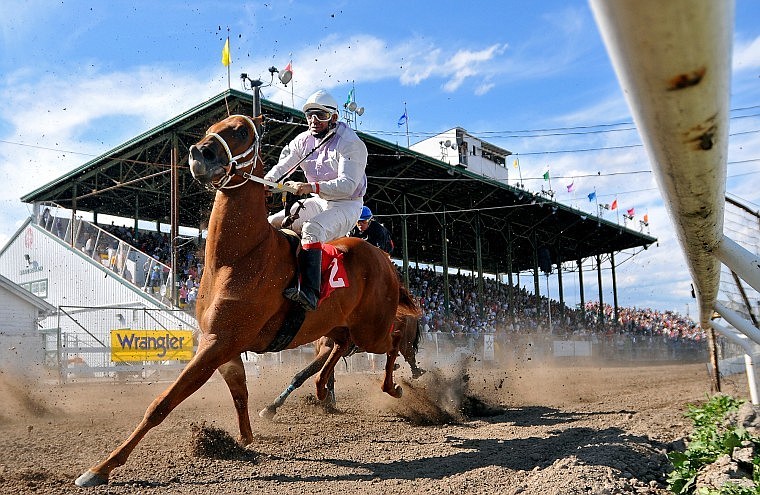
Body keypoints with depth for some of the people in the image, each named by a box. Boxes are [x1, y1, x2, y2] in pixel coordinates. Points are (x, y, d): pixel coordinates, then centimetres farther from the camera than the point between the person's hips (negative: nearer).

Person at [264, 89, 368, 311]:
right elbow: (282, 166, 0)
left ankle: (309, 292, -48)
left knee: (312, 228, -36)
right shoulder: (304, 140, 4)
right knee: (272, 223, -1)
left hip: (347, 204, -8)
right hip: (319, 202, 8)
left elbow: (347, 185, -28)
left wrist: (310, 187, -39)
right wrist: (267, 181, -25)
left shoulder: (352, 145, -17)